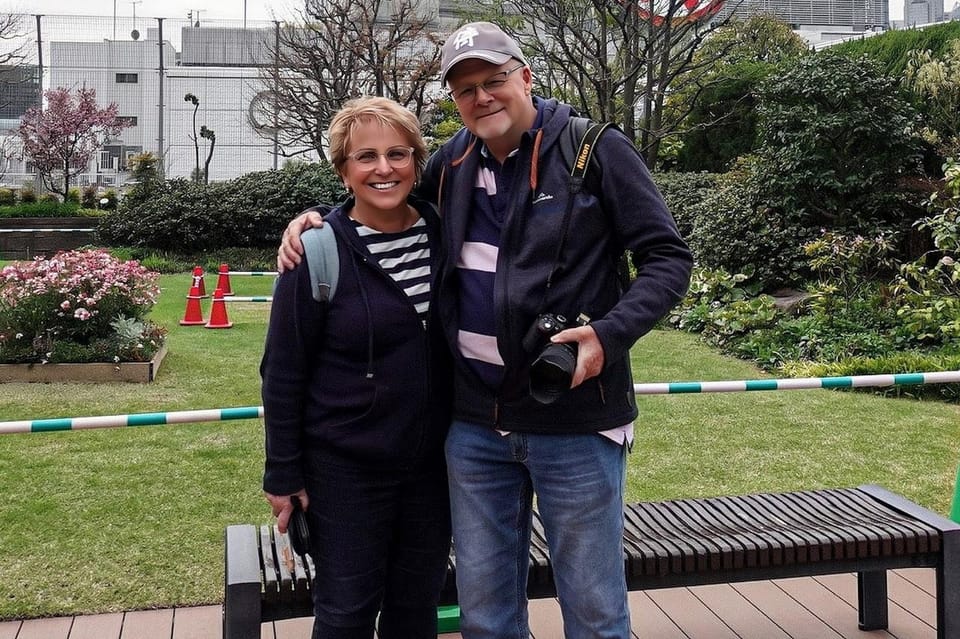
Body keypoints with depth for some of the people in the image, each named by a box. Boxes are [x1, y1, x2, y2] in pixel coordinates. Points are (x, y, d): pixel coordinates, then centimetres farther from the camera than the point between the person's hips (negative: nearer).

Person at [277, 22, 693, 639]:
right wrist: (316, 220, 5)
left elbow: (669, 258, -6)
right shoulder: (452, 162, 7)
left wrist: (609, 335, -21)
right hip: (475, 421, 5)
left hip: (574, 422, -4)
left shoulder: (597, 150, -6)